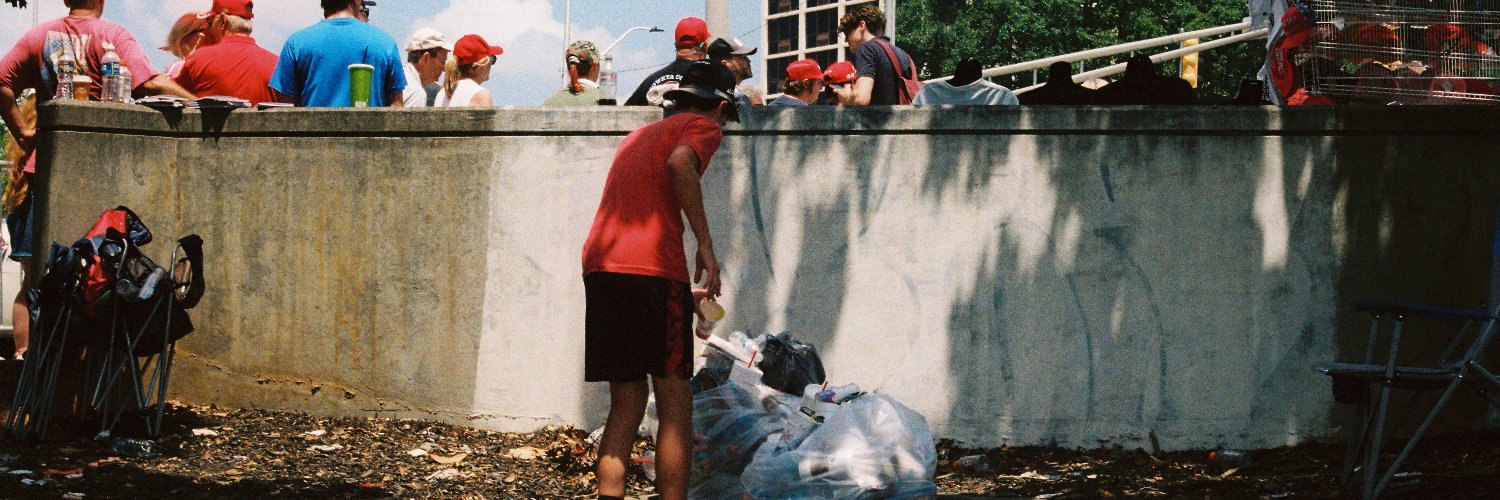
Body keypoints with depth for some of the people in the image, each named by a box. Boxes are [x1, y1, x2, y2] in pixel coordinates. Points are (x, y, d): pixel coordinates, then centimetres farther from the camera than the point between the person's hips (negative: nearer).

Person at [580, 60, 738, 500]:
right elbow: (680, 162, -17)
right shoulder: (703, 128, 7)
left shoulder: (639, 135, 30)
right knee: (675, 405, -1)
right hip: (652, 268, -7)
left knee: (626, 406, 11)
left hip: (599, 265, 7)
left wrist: (684, 291, 40)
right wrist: (706, 244, -14)